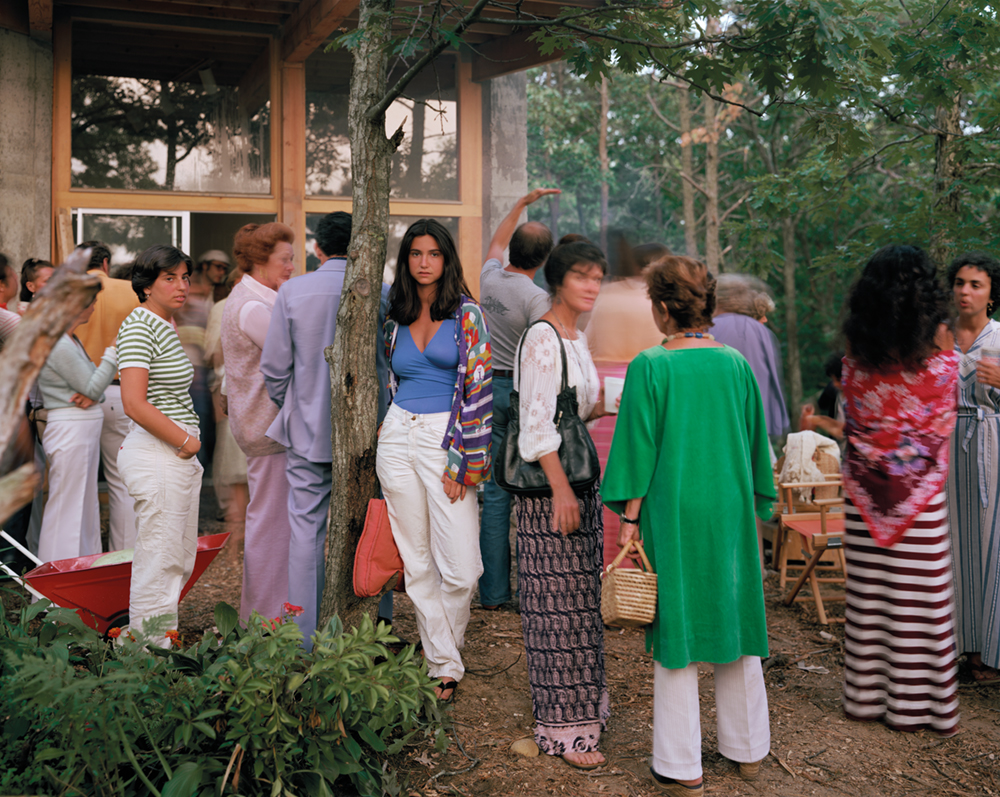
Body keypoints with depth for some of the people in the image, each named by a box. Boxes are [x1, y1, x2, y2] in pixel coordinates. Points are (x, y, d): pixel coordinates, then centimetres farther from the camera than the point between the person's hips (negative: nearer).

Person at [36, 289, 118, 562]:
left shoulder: (70, 340, 13)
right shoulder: (58, 345, -18)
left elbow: (91, 385, 13)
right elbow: (93, 388, -16)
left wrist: (90, 394, -10)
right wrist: (113, 352, -15)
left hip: (85, 428, 10)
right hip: (70, 429, -10)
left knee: (87, 505, 16)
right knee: (68, 506, -2)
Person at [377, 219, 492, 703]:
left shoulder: (467, 314, -1)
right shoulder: (395, 318, 12)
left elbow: (477, 389, -7)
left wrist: (460, 462, -11)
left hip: (446, 438, -4)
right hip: (398, 437, 4)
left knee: (461, 568, -9)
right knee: (416, 562, 6)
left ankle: (445, 657, 15)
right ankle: (444, 666, 17)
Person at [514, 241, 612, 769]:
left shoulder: (577, 338, 15)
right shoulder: (542, 337, -12)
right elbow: (537, 422, -18)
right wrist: (561, 489, -21)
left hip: (579, 478, 9)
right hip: (549, 486, -9)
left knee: (581, 597, 15)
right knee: (559, 601, -4)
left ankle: (581, 702, 28)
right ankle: (564, 726, 5)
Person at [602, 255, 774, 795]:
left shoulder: (650, 367, -11)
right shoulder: (736, 364, 1)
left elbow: (640, 448, -10)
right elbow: (755, 444, 8)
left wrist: (629, 518, -3)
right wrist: (752, 508, 18)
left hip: (672, 512, -4)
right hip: (731, 511, 4)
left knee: (677, 628, 5)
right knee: (734, 622, 16)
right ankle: (747, 749, 28)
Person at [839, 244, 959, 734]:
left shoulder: (856, 354, -5)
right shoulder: (940, 348, -9)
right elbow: (944, 421, 8)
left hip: (865, 489, 2)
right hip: (921, 491, -2)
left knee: (868, 595, 10)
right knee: (919, 597, 6)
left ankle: (866, 694, 20)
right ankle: (914, 702, 15)